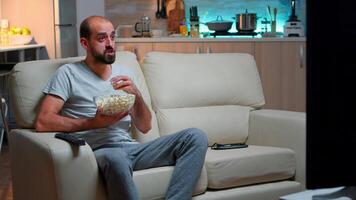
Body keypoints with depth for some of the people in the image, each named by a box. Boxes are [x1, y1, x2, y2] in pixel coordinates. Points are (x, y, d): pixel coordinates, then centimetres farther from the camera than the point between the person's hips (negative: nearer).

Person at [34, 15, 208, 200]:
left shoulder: (124, 74, 21)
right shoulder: (68, 73, 5)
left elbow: (144, 127, 16)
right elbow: (42, 122, -8)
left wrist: (136, 95, -3)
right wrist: (94, 123, -13)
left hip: (131, 148, 5)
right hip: (97, 150, -5)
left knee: (195, 136, -17)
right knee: (116, 158, -43)